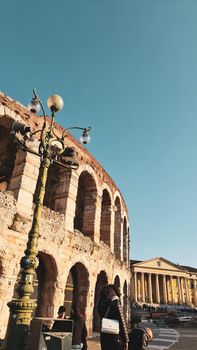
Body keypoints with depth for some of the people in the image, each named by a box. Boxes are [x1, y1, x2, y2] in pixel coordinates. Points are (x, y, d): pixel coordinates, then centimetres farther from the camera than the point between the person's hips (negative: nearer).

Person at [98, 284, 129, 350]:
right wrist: (126, 340, -8)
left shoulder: (102, 303, 1)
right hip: (115, 336, -6)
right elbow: (121, 322, -13)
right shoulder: (115, 302, -15)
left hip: (104, 336, 6)